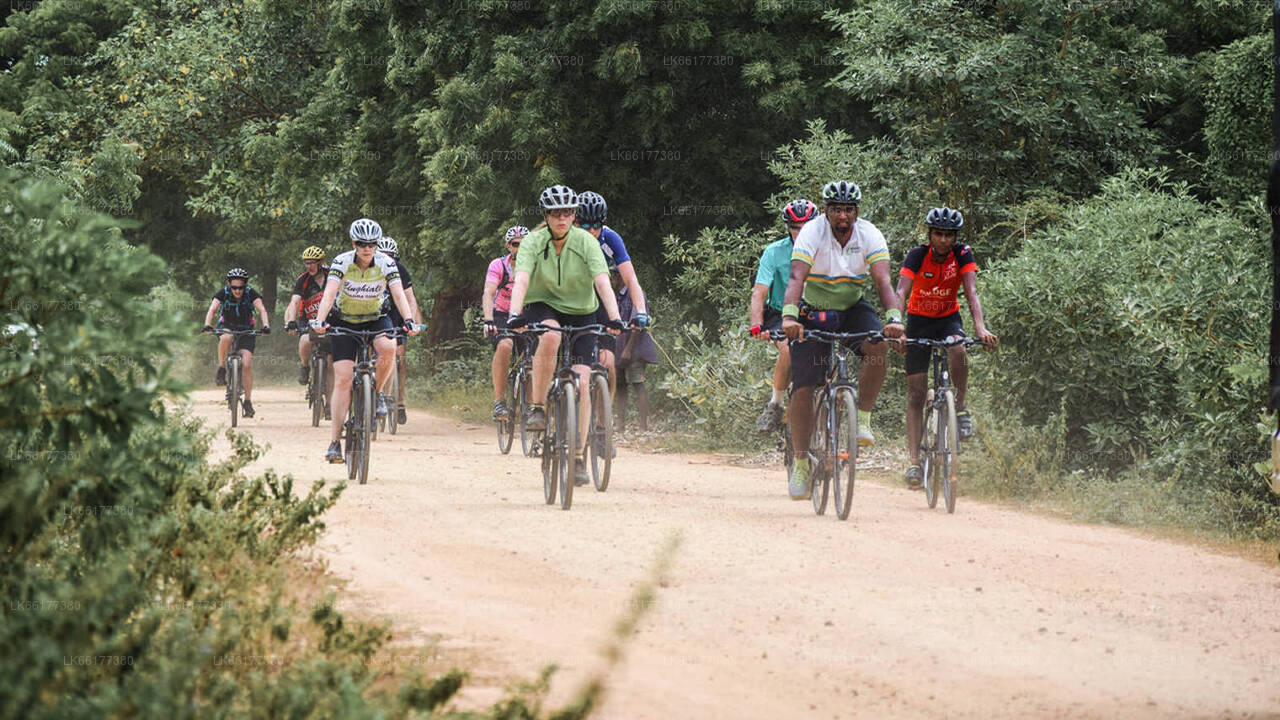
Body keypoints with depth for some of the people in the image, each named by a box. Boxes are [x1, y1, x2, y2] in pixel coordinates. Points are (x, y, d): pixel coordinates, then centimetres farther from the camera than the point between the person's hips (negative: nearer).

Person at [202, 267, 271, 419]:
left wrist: (266, 325, -45)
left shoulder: (251, 293, -16)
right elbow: (212, 309, -27)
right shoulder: (223, 293, -16)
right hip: (227, 327, 0)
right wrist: (207, 325, -45)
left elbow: (262, 310, -27)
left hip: (246, 331, 0)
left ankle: (248, 401, -5)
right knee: (225, 338, -39)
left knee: (246, 365, -16)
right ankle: (221, 370, -20)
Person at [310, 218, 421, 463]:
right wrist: (319, 320, -46)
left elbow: (399, 295, -24)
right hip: (344, 321, -1)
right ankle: (335, 441, -9)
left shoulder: (386, 263, -16)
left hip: (375, 319, 1)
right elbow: (329, 294, -30)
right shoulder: (342, 262, -19)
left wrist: (409, 321, -41)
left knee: (388, 348, -33)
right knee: (343, 379, -12)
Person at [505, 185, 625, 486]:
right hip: (543, 307, -1)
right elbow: (521, 280, -27)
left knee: (582, 382, -12)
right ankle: (537, 408, -23)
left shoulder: (586, 242, -13)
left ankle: (579, 457, -3)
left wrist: (614, 317, -38)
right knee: (550, 337, -38)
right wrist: (515, 315, -45)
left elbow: (602, 282, -23)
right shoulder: (533, 242, -13)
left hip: (580, 313, 1)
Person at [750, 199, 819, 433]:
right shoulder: (775, 252, -13)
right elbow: (759, 292, -20)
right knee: (788, 350, -31)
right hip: (780, 314, -2)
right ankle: (775, 405, -13)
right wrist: (757, 325, -37)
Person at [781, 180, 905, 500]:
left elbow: (883, 280, -25)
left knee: (877, 344, -32)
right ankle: (801, 464, 4)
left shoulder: (869, 235, -14)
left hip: (852, 308, 1)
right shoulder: (812, 232, -20)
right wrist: (789, 316, -49)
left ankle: (862, 419, -15)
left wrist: (894, 318, -42)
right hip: (813, 312, -1)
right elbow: (797, 277, -32)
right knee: (802, 389, -11)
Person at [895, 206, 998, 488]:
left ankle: (960, 408, -13)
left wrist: (980, 327, -44)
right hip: (919, 319, 0)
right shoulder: (917, 255, -20)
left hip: (948, 319, 0)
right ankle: (914, 461, -5)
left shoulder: (962, 255, -17)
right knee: (916, 393, -6)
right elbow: (901, 293, -32)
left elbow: (972, 293, -27)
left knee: (958, 351, -36)